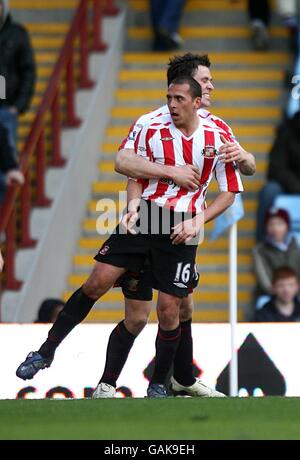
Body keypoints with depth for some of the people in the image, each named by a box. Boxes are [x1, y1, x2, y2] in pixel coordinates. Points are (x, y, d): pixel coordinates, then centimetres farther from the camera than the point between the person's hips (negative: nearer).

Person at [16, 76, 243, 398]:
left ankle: (158, 386, 15)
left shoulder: (218, 138, -2)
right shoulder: (152, 133, 0)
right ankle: (46, 352, 2)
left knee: (168, 309, -4)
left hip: (181, 230, -1)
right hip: (143, 216, 1)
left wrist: (197, 222, -7)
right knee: (97, 283, -9)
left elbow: (229, 193, 4)